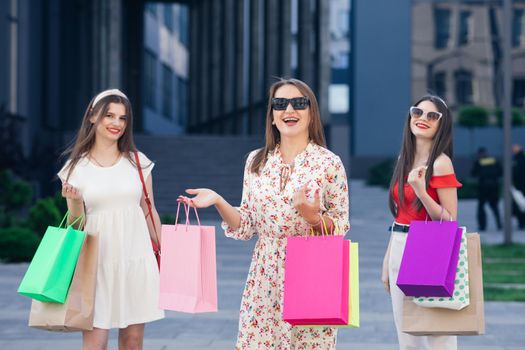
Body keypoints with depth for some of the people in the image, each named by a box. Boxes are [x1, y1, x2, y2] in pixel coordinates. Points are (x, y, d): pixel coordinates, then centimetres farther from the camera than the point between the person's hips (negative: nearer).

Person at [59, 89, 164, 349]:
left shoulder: (138, 162, 6)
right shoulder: (76, 168, 2)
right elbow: (74, 225, 5)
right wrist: (75, 201, -15)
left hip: (136, 259, 2)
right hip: (97, 261, -1)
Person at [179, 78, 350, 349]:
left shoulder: (329, 163, -3)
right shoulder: (256, 162, 7)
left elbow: (340, 227, -1)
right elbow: (246, 227, 9)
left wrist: (314, 217, -20)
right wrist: (218, 202, -6)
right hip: (264, 276, 3)